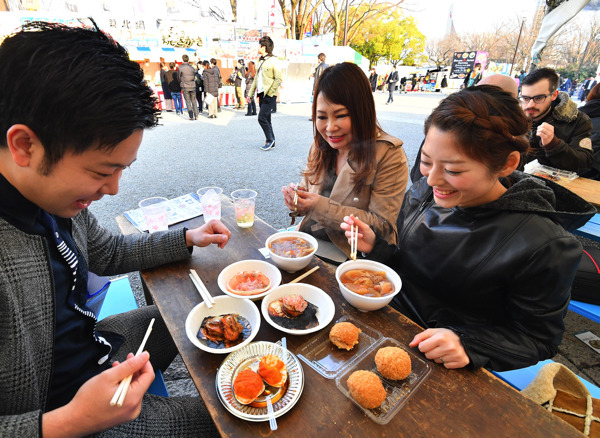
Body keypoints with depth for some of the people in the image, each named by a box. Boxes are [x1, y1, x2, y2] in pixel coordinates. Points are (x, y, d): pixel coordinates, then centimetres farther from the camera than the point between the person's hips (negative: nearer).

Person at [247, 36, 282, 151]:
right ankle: (271, 143, 17)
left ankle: (270, 139, 0)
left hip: (269, 95, -8)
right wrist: (250, 94, 19)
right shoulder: (261, 61, 19)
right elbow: (256, 79, 22)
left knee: (262, 118, -15)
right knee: (266, 119, 9)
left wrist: (269, 93, -17)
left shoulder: (273, 60, -6)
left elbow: (278, 79, -12)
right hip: (261, 94, 8)